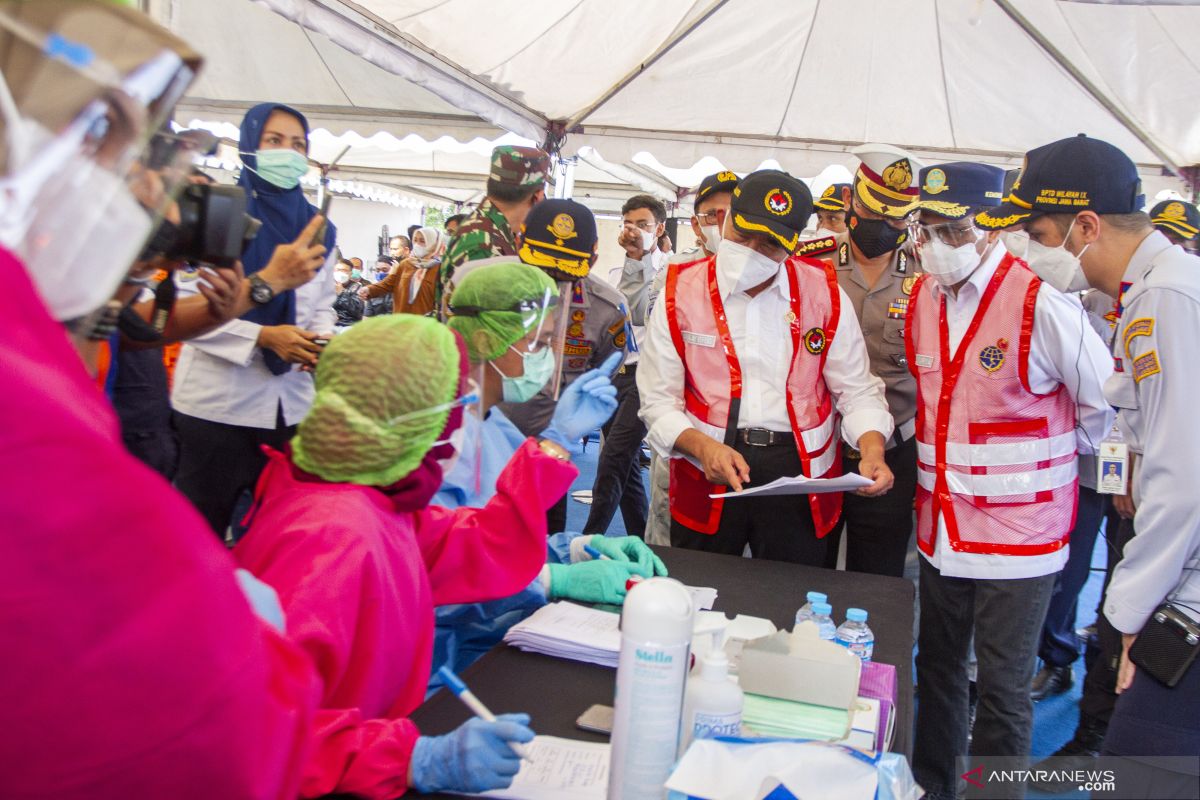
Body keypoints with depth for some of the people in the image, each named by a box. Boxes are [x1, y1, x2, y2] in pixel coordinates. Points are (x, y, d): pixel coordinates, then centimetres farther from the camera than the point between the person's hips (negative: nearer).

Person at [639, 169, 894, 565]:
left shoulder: (824, 292, 0)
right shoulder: (680, 292, -3)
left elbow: (857, 390, 4)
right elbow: (659, 400, -4)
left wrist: (872, 449, -15)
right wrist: (702, 445, -21)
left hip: (800, 472, 1)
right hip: (708, 473, 0)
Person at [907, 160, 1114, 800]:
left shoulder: (1041, 301, -17)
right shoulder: (922, 298, 3)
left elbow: (1104, 403, -7)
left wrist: (1057, 460, 4)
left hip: (1018, 531, -6)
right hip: (941, 525, 6)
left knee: (1002, 691, 6)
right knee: (938, 669, 19)